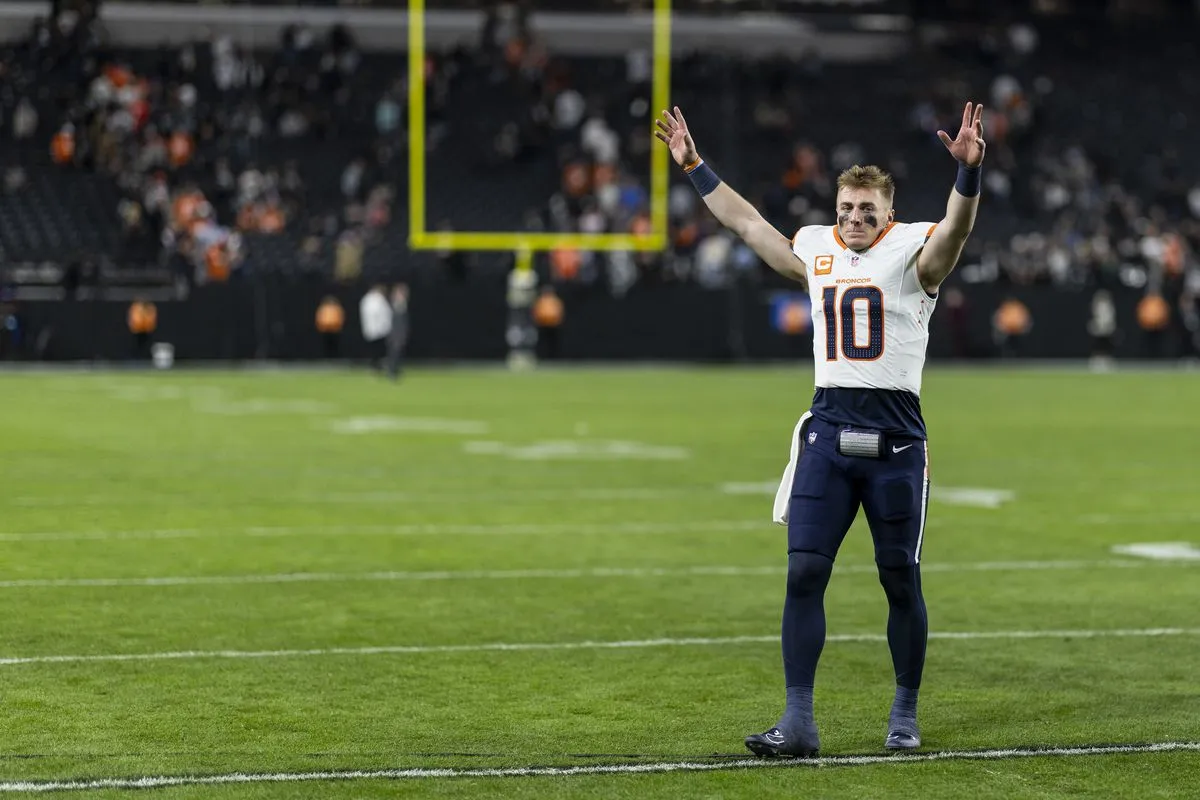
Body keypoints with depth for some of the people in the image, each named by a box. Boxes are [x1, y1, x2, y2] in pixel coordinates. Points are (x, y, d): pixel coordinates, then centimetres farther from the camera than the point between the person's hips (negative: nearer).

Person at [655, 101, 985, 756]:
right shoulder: (815, 250, 14)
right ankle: (798, 721, -3)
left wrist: (968, 170, -35)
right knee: (804, 572, -5)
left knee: (901, 580, 4)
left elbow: (956, 227, -18)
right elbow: (744, 221, 24)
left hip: (895, 437, -3)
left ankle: (905, 714, 19)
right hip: (828, 428, 3)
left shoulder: (913, 252, 1)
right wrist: (693, 165, 27)